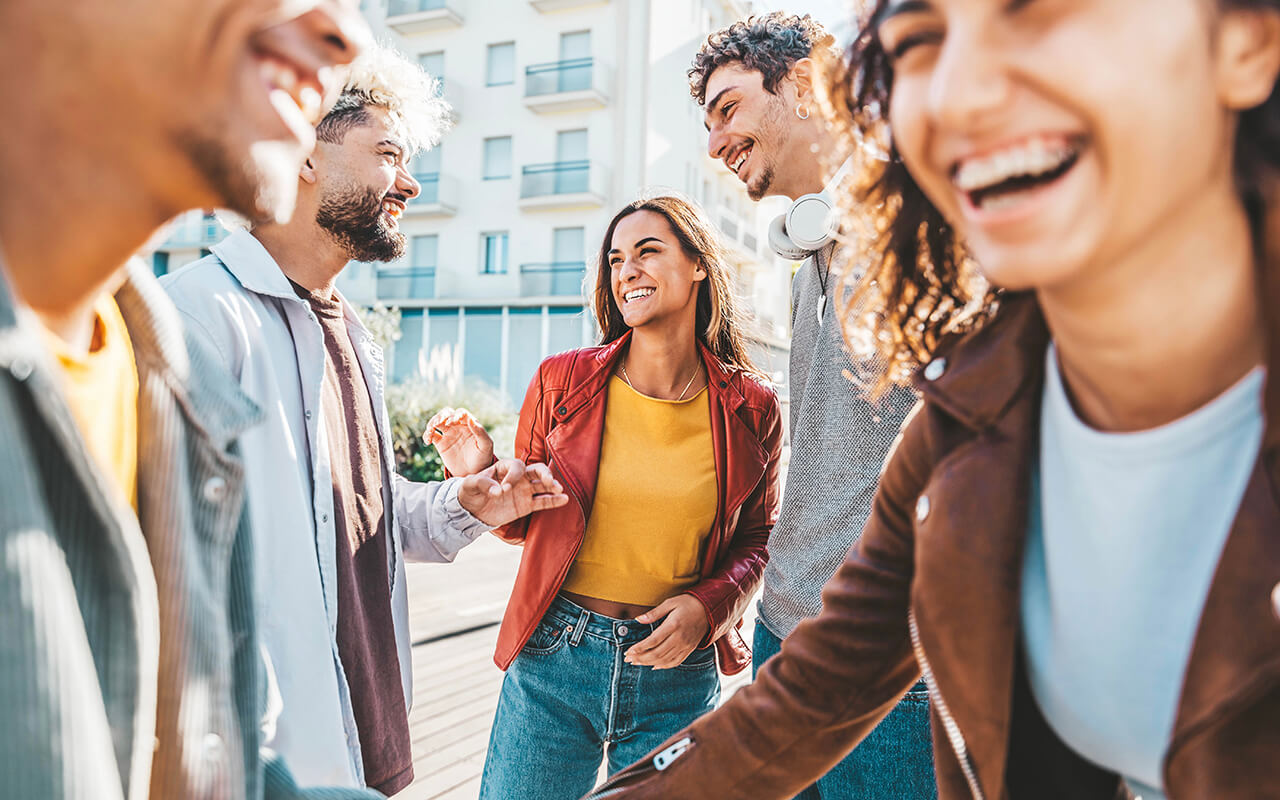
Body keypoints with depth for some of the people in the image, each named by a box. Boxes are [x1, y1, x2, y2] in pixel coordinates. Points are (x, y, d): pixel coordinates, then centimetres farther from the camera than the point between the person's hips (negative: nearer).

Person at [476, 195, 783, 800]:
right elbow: (523, 523, 5)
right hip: (552, 661, 1)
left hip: (679, 676, 0)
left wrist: (709, 605, -10)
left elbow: (757, 540, 7)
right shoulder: (562, 382, -4)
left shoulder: (750, 409, -3)